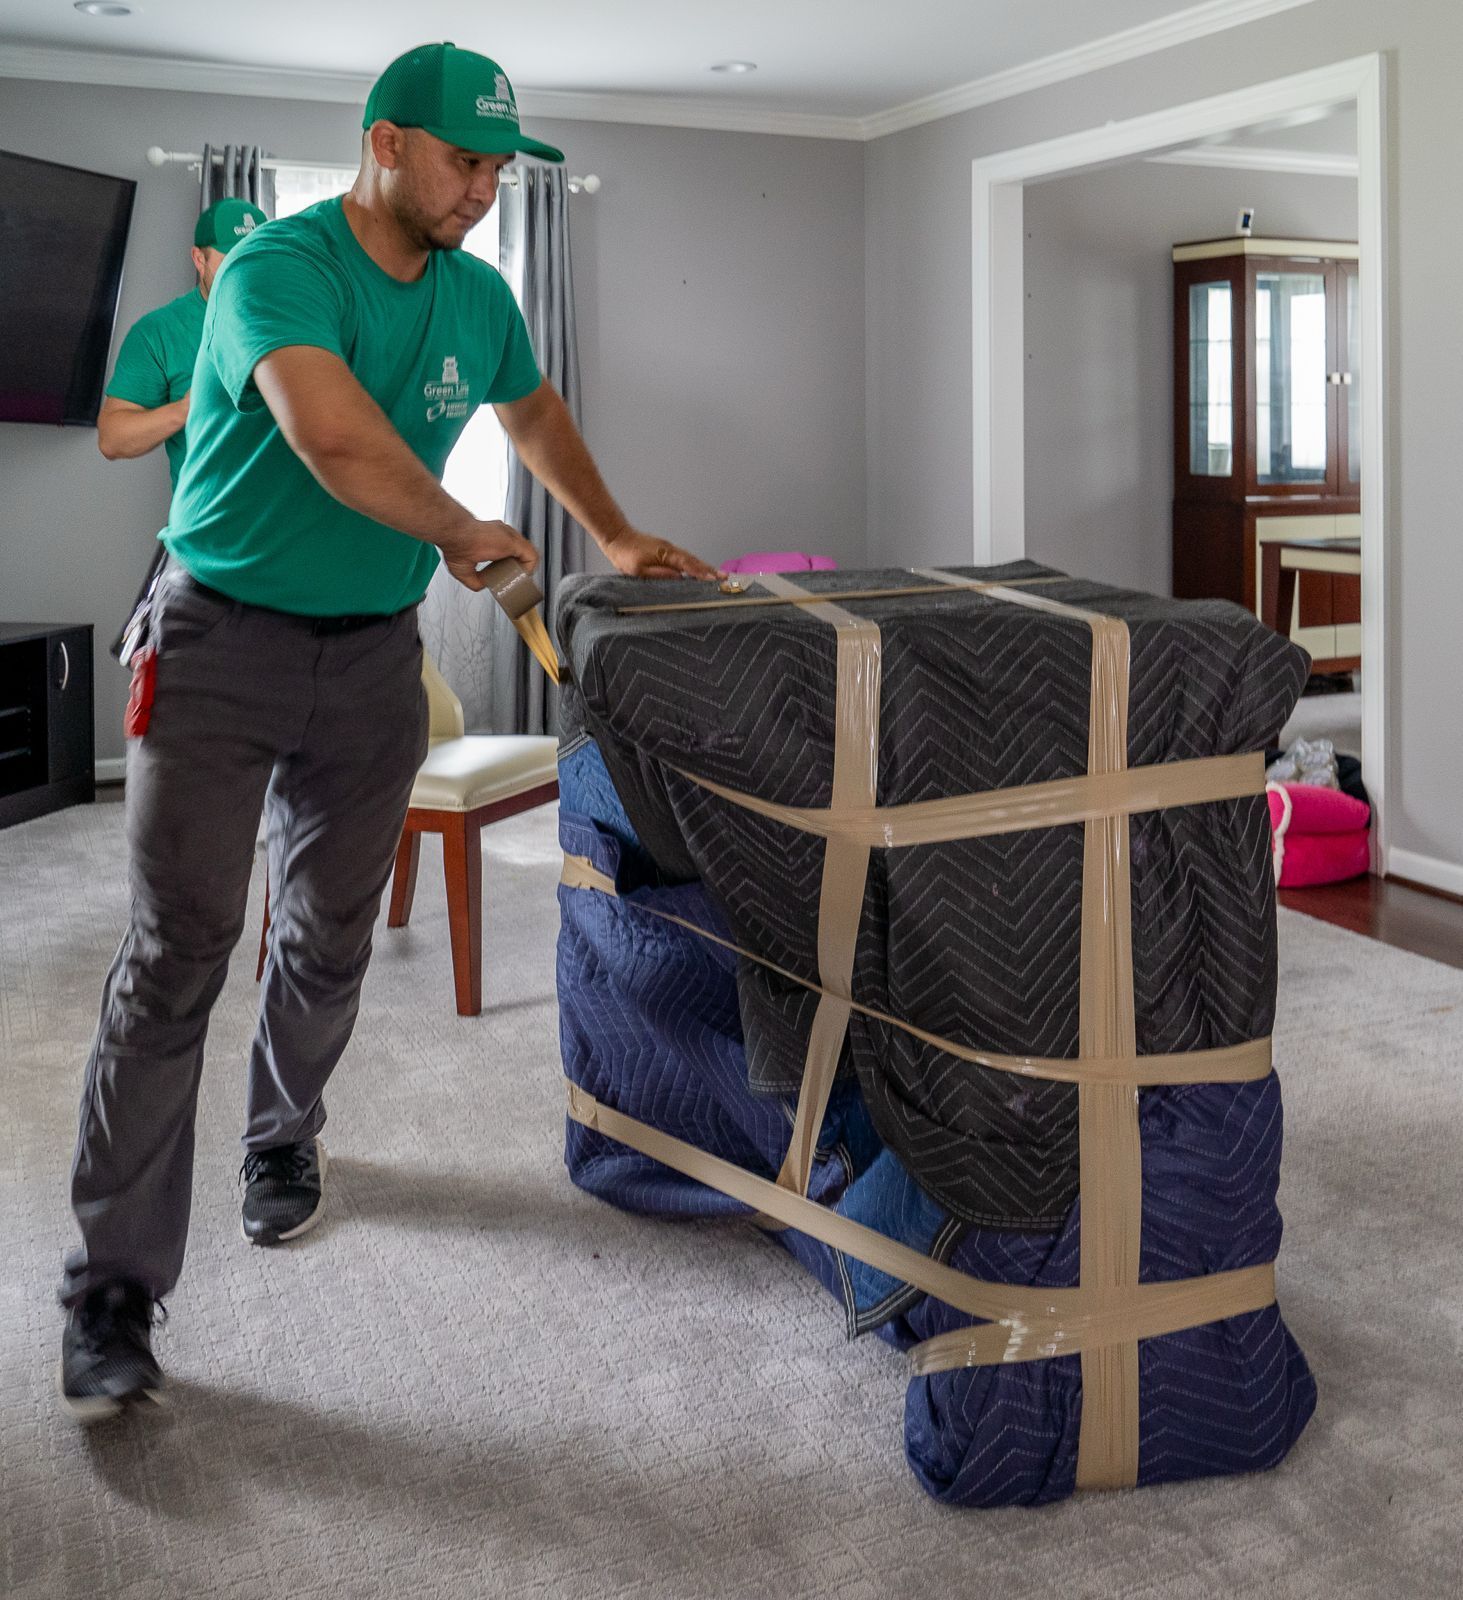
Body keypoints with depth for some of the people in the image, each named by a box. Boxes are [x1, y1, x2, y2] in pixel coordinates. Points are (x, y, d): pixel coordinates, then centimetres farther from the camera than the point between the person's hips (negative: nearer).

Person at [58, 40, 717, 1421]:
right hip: (223, 644, -6)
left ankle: (283, 1141, 40)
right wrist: (464, 537, -21)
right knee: (176, 956, -7)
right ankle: (114, 1290, 0)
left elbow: (533, 412, 28)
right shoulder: (281, 266, -16)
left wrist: (614, 540, 26)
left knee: (329, 944, 13)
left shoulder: (476, 297, 8)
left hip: (372, 657, 6)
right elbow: (335, 435, -34)